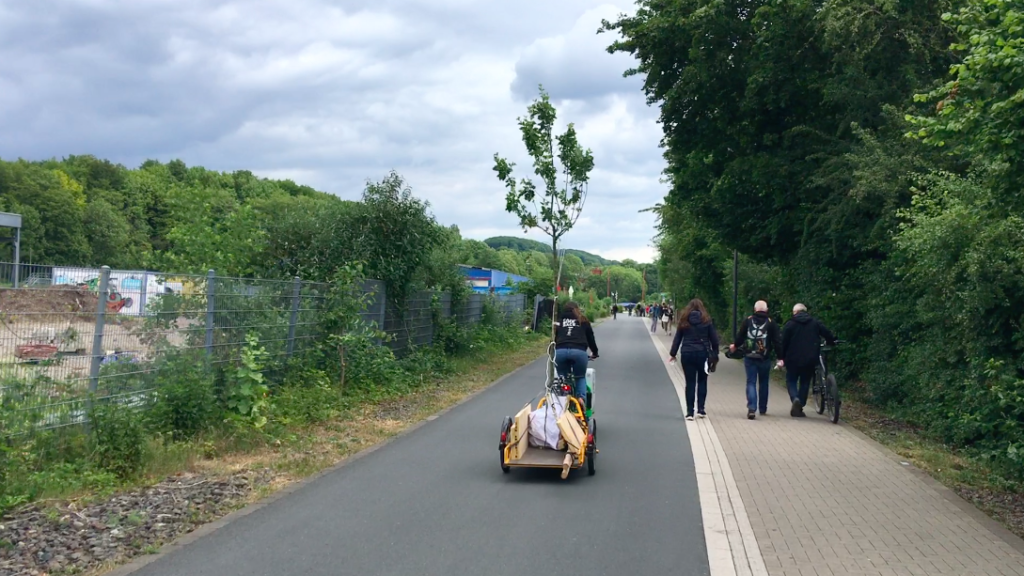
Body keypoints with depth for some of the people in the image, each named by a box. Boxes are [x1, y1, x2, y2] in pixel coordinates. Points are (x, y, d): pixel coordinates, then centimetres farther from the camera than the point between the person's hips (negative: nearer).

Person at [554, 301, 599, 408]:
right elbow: (590, 338, 29)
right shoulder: (583, 321, 24)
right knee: (580, 377, 19)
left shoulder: (559, 321, 26)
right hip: (579, 351, -1)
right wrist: (595, 352, 43)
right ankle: (581, 397, -5)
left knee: (563, 378, 17)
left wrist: (553, 353, 36)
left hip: (560, 351, 1)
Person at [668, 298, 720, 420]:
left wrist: (673, 354, 11)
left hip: (687, 354, 1)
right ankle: (700, 409, 11)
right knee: (702, 381, 14)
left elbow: (677, 338, 5)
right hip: (702, 353, 0)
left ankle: (690, 412, 2)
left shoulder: (684, 320, 3)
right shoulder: (706, 320, 1)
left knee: (690, 383, 4)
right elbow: (714, 338, 1)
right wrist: (715, 354, 10)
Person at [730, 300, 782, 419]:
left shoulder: (748, 321, -1)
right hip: (765, 358, 0)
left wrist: (735, 345, 25)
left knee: (751, 382, 0)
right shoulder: (771, 323, -2)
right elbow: (777, 341, -4)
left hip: (749, 357, 0)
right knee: (764, 383, 17)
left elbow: (740, 336, 5)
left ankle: (751, 408, -16)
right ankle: (763, 408, 24)